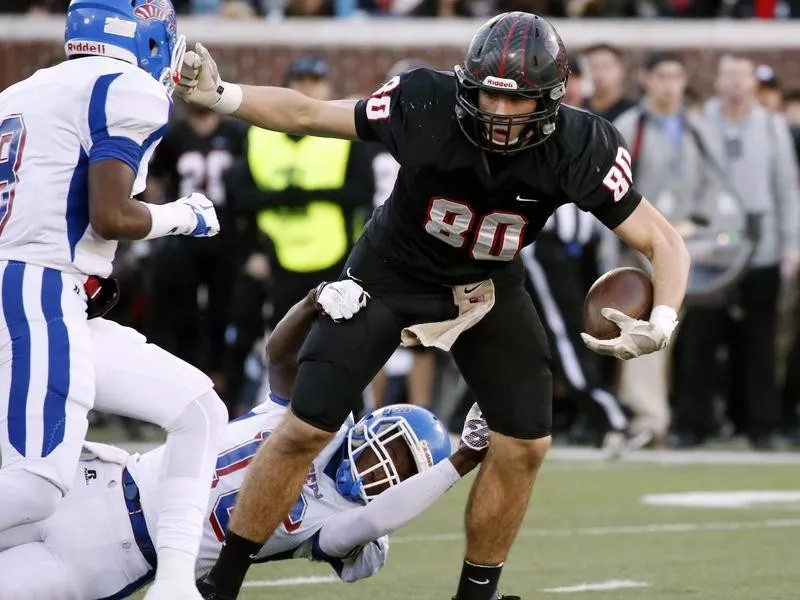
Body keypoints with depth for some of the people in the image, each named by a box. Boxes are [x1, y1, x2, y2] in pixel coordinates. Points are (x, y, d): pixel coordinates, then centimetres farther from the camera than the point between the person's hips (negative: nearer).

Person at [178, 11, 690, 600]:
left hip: (487, 286, 2)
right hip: (392, 272, -2)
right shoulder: (426, 105, -31)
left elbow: (665, 243, -21)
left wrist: (661, 323, -39)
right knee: (307, 429, -8)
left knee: (526, 445, -5)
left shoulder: (581, 149, -27)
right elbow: (307, 114, -17)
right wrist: (220, 96, -30)